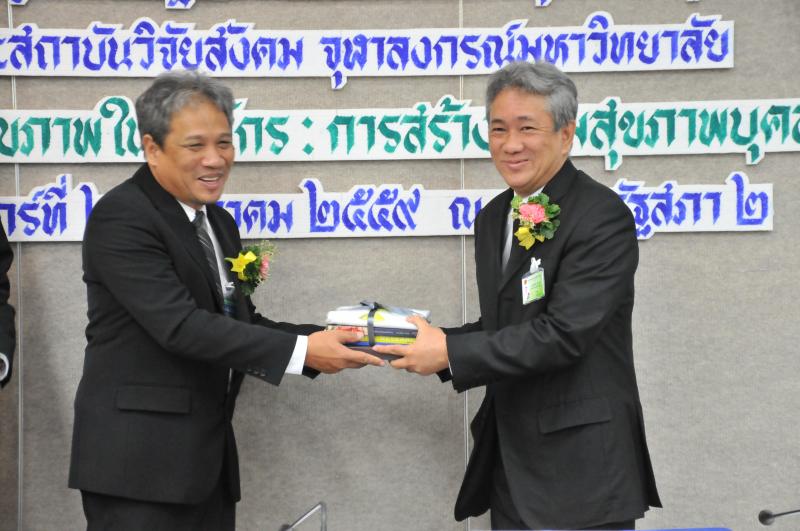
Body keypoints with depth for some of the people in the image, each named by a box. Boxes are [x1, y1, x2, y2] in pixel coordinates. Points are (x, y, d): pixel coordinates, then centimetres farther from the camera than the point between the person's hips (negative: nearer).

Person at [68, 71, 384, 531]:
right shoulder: (121, 217, -14)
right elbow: (181, 325, -23)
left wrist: (323, 340, -3)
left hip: (206, 456, 8)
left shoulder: (219, 222, 14)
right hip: (138, 460, -8)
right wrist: (300, 351, -25)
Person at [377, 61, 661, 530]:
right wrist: (430, 340, -2)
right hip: (510, 462, 7)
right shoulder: (495, 217, 11)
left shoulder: (603, 217, -14)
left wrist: (450, 352, -19)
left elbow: (564, 333, -22)